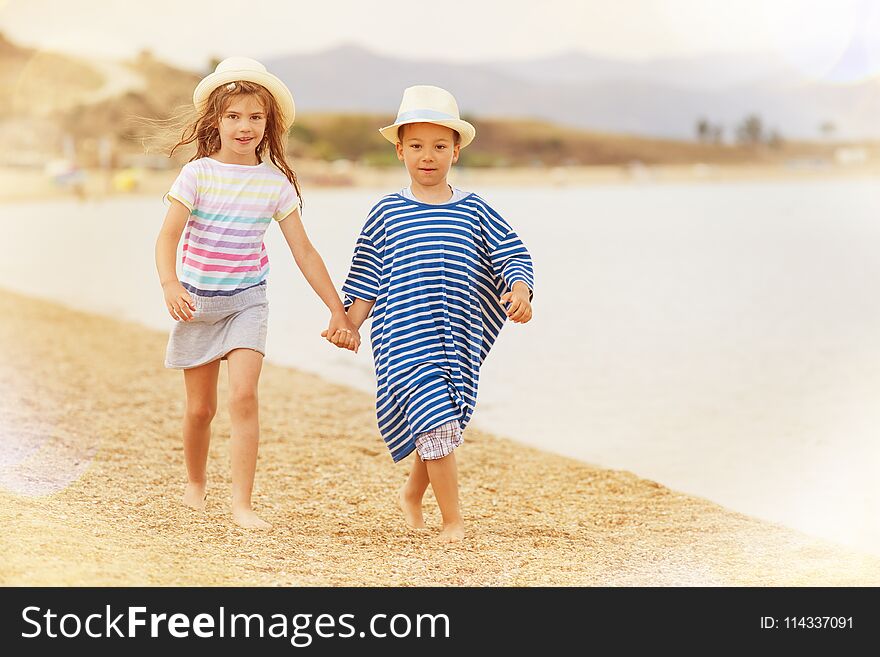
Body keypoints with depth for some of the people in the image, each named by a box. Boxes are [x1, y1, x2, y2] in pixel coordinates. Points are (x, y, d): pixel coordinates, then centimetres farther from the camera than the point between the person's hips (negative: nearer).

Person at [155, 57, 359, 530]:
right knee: (200, 407, 8)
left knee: (244, 395, -17)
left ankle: (241, 504, -15)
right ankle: (195, 482, 36)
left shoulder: (276, 183, -3)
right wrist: (170, 285, -35)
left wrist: (338, 311, 0)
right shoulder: (198, 174, -9)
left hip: (247, 302, 1)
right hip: (197, 302, 0)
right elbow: (168, 235, -16)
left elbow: (304, 252, 1)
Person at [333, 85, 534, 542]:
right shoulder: (386, 215, 3)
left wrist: (520, 292, -13)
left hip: (459, 341, 3)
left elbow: (512, 257, 6)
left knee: (439, 428, 12)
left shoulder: (474, 211, 6)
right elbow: (367, 282, 8)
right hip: (404, 341, -3)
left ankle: (412, 493, 41)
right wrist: (348, 325, -3)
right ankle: (453, 520, -2)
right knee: (436, 425, -14)